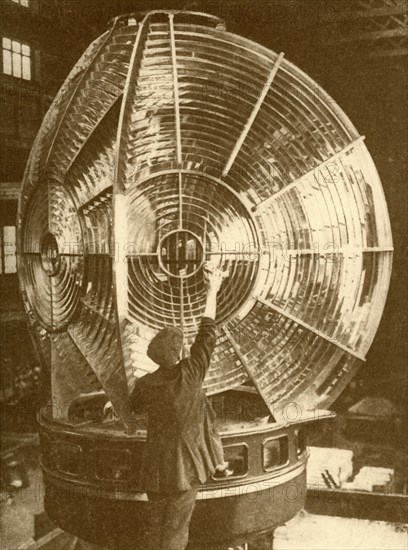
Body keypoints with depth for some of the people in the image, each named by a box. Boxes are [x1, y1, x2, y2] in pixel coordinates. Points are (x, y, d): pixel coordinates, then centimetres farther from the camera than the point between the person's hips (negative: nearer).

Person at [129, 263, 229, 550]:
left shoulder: (145, 384, -8)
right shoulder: (191, 372, -17)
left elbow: (135, 406, 15)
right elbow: (207, 333, -10)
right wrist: (212, 291, -2)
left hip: (156, 468, 3)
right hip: (185, 465, -3)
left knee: (157, 523, 18)